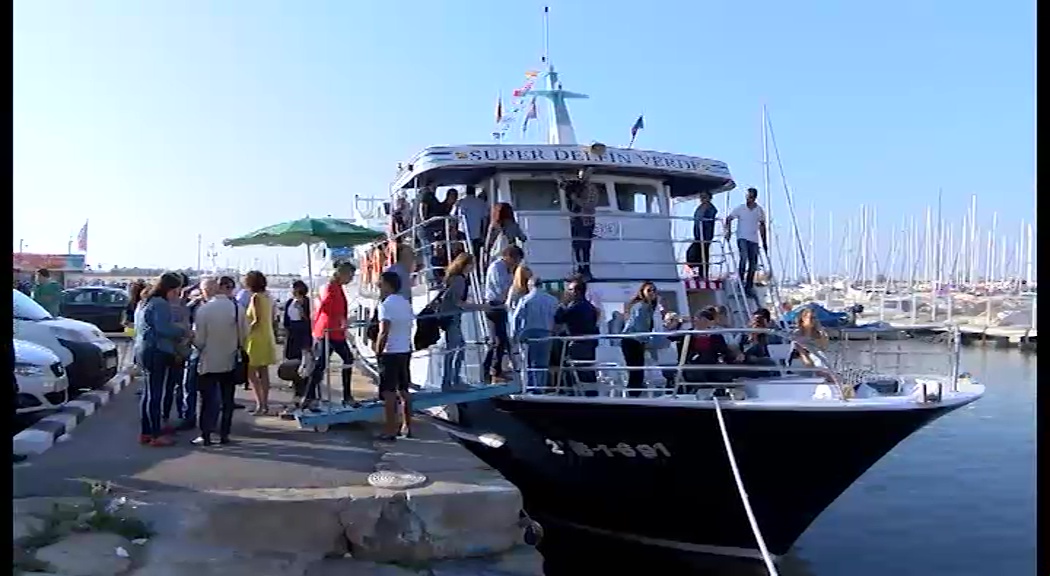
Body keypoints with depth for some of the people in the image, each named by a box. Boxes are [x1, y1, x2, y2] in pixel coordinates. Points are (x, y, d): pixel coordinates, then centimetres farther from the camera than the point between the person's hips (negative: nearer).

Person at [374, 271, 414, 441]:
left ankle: (390, 431, 0)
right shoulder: (406, 303, 9)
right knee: (404, 390, 15)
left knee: (389, 393, -2)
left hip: (390, 353, -7)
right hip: (405, 351, 7)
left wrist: (378, 351, -10)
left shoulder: (386, 305, -13)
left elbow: (384, 332, -19)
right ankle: (406, 427, 22)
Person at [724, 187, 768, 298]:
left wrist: (764, 243, 13)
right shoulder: (740, 208, -2)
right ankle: (741, 282, -13)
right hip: (742, 238, -4)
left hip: (754, 240, 4)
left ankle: (749, 287, 14)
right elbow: (728, 219, 3)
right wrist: (728, 231, -14)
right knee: (743, 258, -25)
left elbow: (762, 226, 13)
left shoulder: (760, 210, 5)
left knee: (753, 264, 5)